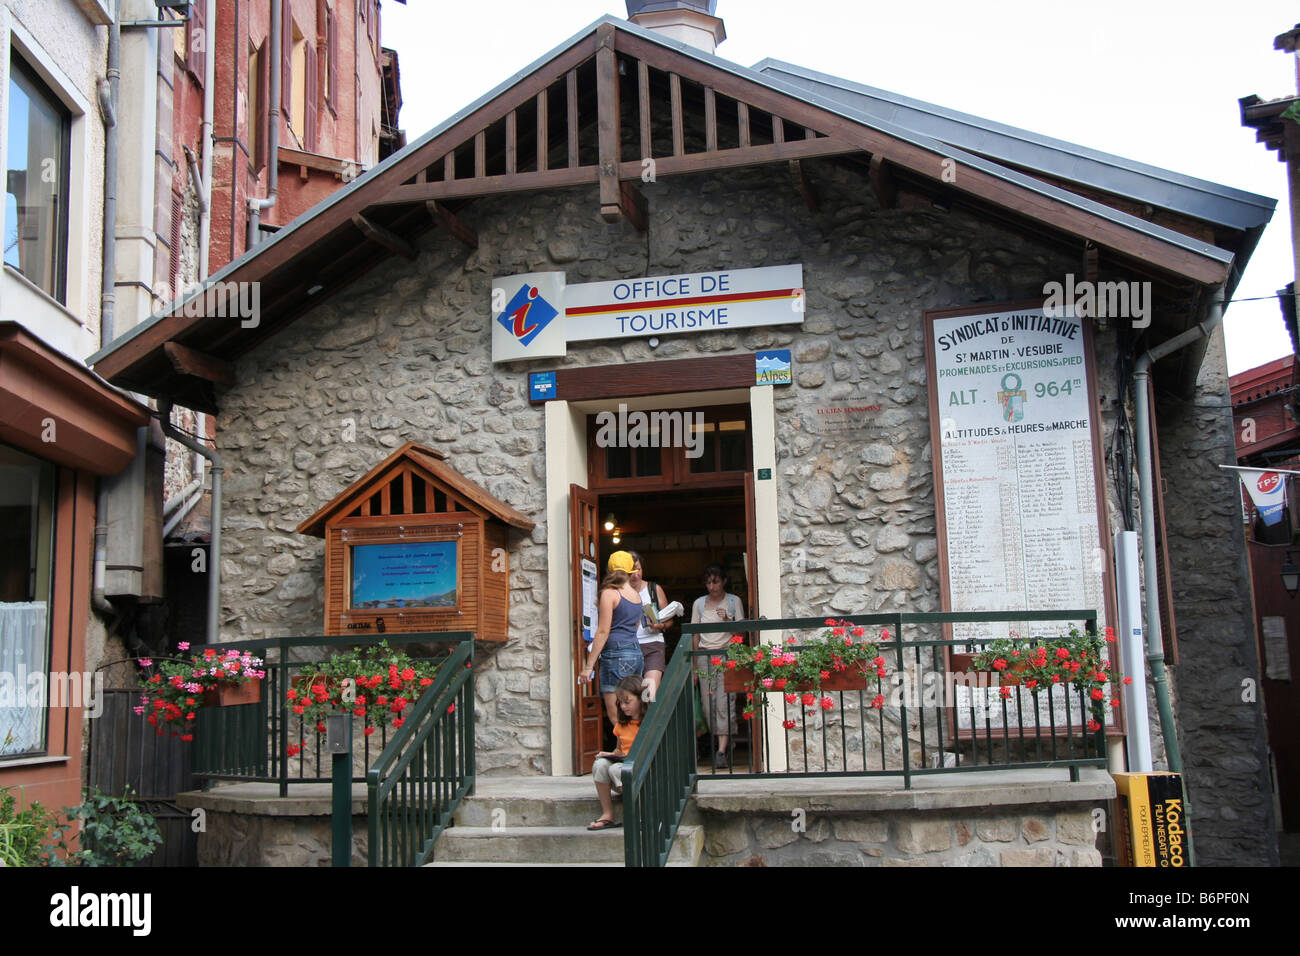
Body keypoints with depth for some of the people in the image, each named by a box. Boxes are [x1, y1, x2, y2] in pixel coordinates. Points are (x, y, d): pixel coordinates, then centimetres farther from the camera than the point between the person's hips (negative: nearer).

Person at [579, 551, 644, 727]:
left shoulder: (609, 593, -6)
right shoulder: (637, 596, 16)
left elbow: (603, 632, -10)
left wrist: (589, 666, -8)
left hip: (616, 654, -7)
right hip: (636, 652, 7)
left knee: (616, 717, -6)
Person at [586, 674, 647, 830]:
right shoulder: (621, 724, 14)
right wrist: (610, 754, 3)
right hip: (623, 764, 5)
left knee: (615, 769, -32)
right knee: (600, 763, -24)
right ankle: (607, 815, -20)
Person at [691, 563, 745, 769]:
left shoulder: (734, 601, 8)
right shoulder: (699, 604, 14)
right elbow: (695, 634, 15)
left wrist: (727, 620, -13)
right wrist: (694, 663, 10)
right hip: (705, 655, 3)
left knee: (724, 702, -13)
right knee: (709, 702, -4)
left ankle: (722, 751, -17)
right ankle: (723, 742, 7)